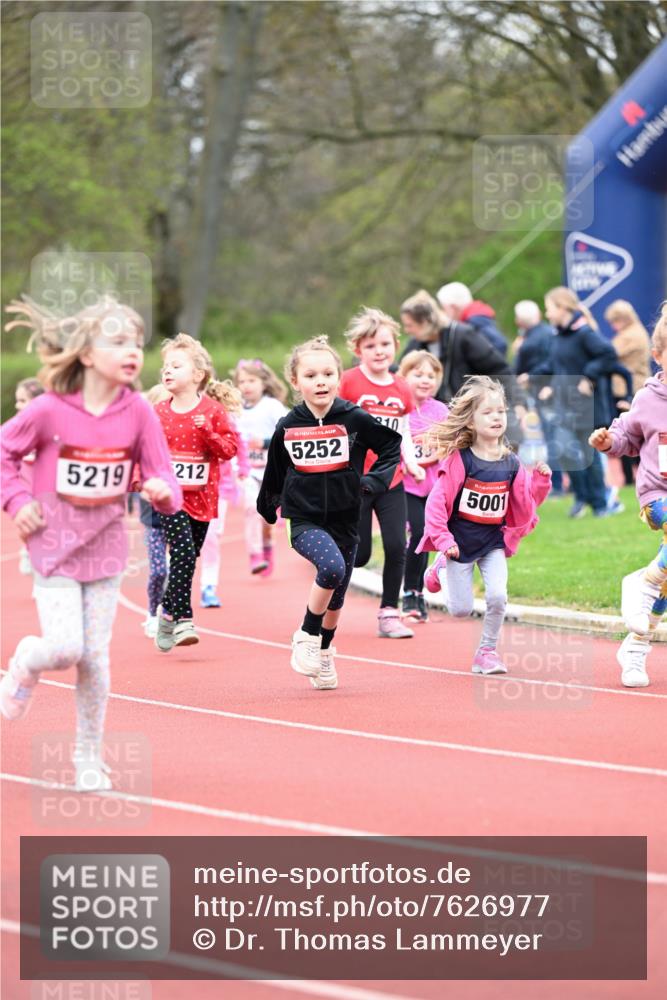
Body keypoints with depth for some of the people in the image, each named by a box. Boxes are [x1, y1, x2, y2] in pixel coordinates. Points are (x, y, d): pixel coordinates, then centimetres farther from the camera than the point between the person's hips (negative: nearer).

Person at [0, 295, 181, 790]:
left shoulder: (138, 411, -8)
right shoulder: (49, 410, -14)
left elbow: (163, 474, -4)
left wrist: (163, 490, -26)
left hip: (106, 545, 2)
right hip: (54, 545, -2)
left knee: (96, 656, 3)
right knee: (66, 648, -12)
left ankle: (89, 756, 20)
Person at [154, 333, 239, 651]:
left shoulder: (213, 410, 0)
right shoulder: (159, 413, 5)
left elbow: (229, 449, -2)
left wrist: (209, 433, -19)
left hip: (202, 496, 1)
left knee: (189, 559, 8)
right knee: (183, 551, -18)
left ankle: (169, 611, 29)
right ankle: (183, 619, -16)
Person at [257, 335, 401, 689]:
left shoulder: (355, 419, -7)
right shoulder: (287, 427, -3)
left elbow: (391, 446, 4)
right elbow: (275, 471, 14)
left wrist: (374, 480, -8)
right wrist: (270, 506, 19)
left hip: (344, 520, 2)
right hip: (304, 520, -2)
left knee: (336, 597, 14)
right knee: (332, 566, -29)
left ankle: (324, 651, 41)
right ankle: (306, 636, -11)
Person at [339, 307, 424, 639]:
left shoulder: (402, 389, 6)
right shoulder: (349, 382, -8)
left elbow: (404, 432, 14)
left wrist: (411, 462, -3)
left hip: (391, 482, 4)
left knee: (396, 548, -5)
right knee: (358, 555, -2)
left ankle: (389, 614, 8)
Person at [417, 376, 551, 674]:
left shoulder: (510, 464, -3)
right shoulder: (460, 460, -16)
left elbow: (523, 505, 5)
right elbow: (438, 501, -16)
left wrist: (539, 481, -11)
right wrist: (443, 540, -20)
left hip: (493, 542, 3)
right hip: (460, 542, -3)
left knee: (497, 596, -17)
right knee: (460, 609, 3)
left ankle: (487, 650, 5)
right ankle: (443, 570, 36)